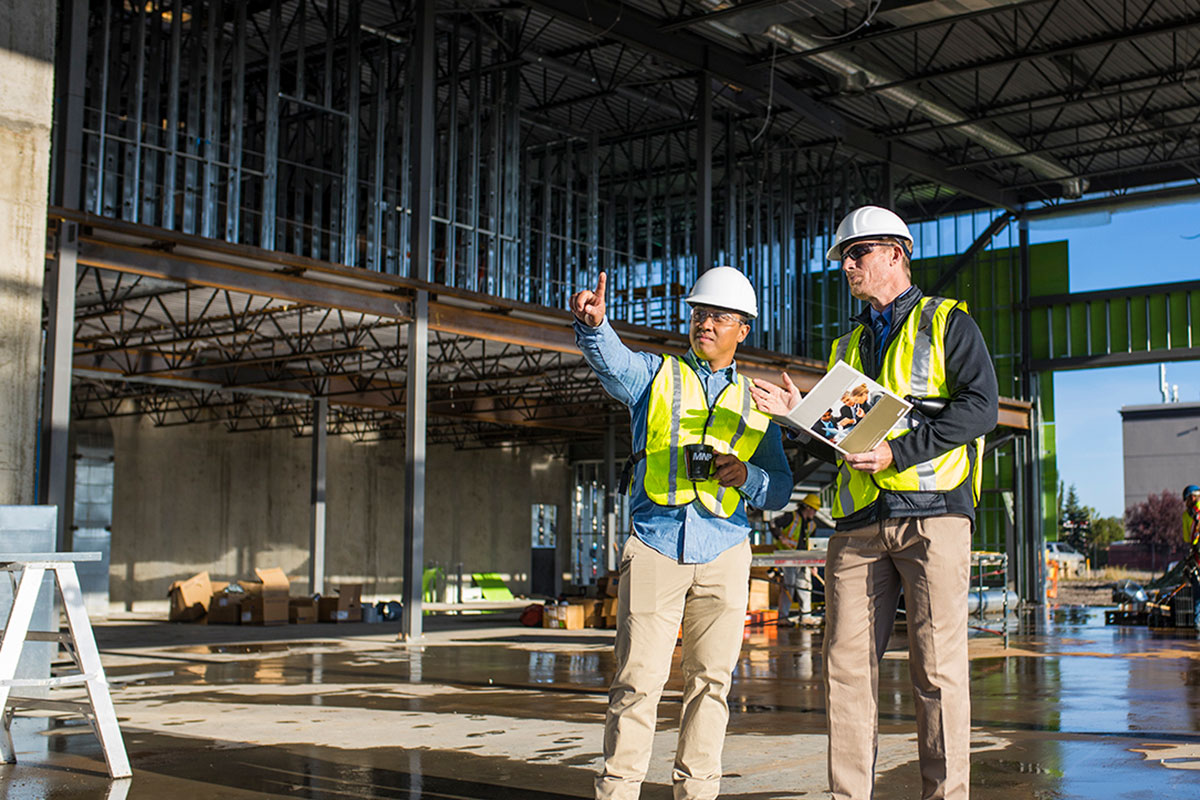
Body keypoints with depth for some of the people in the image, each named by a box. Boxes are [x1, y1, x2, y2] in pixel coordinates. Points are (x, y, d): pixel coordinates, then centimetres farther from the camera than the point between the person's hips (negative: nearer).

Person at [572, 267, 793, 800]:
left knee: (710, 680, 5)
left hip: (723, 554, 3)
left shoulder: (755, 404, 17)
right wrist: (592, 323, -34)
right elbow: (610, 359, -12)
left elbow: (780, 492, 15)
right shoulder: (655, 376, 12)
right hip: (654, 547, -2)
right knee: (638, 680, -6)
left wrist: (746, 475, -8)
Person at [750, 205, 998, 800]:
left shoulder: (947, 322, 9)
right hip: (860, 521, 5)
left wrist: (896, 452, -14)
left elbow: (980, 406, -6)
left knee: (937, 666, -5)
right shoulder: (847, 346, 25)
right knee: (846, 665, 0)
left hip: (932, 509, -5)